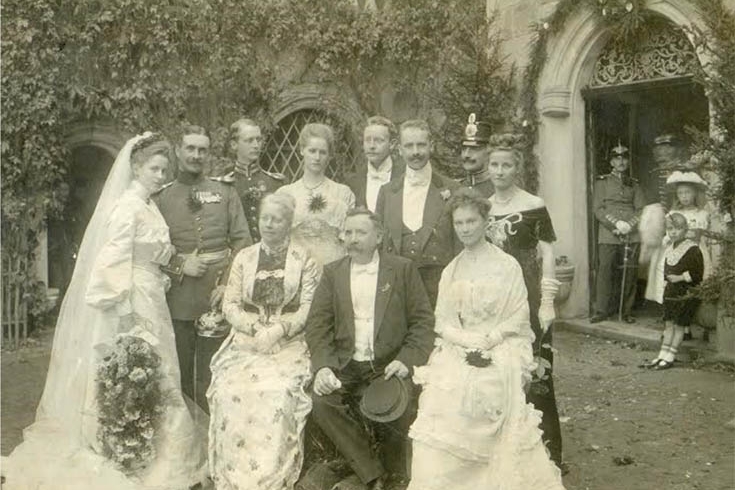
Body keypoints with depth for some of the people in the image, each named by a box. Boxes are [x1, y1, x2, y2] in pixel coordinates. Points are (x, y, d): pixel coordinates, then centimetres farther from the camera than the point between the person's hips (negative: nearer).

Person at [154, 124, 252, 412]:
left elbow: (242, 241, 3)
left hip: (218, 294, 0)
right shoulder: (160, 197, 8)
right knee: (178, 372, 8)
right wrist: (180, 266, -9)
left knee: (212, 374, 5)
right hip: (177, 298, 0)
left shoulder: (226, 193, 9)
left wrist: (228, 284, -8)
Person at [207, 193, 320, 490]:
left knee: (276, 398, -29)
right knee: (231, 395, -25)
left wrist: (279, 329, -19)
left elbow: (309, 308, -4)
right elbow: (230, 304, 6)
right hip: (246, 342, 2)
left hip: (288, 345, -2)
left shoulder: (304, 260, 4)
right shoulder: (244, 257, 11)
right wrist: (256, 329, -12)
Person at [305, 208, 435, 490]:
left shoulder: (403, 269, 4)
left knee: (402, 407, -28)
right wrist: (323, 366, -12)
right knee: (322, 401, -25)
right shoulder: (332, 272, 11)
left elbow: (422, 321, 0)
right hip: (345, 365, 2)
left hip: (388, 364, -2)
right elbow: (317, 324, 4)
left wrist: (406, 360, -15)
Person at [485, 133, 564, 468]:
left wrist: (547, 302, -12)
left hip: (526, 299, -5)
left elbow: (547, 255, -6)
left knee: (532, 374, -3)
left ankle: (545, 450, 9)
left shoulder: (534, 206, -5)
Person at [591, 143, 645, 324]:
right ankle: (601, 310, 1)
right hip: (608, 235, -2)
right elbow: (598, 209, 0)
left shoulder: (634, 185, 16)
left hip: (632, 235, 2)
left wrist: (630, 224, -10)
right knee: (605, 272, -5)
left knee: (630, 274, 2)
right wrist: (616, 223, -13)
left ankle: (627, 311, 10)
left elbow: (641, 210, 9)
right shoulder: (602, 182, 9)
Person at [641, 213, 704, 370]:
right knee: (668, 323, 10)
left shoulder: (692, 249, -14)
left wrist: (680, 278, -16)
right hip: (670, 291, 7)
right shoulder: (670, 248, 9)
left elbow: (698, 273, -17)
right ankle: (662, 356, 15)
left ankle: (669, 358, 6)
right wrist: (668, 277, 6)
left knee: (679, 325, 0)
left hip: (686, 293, -7)